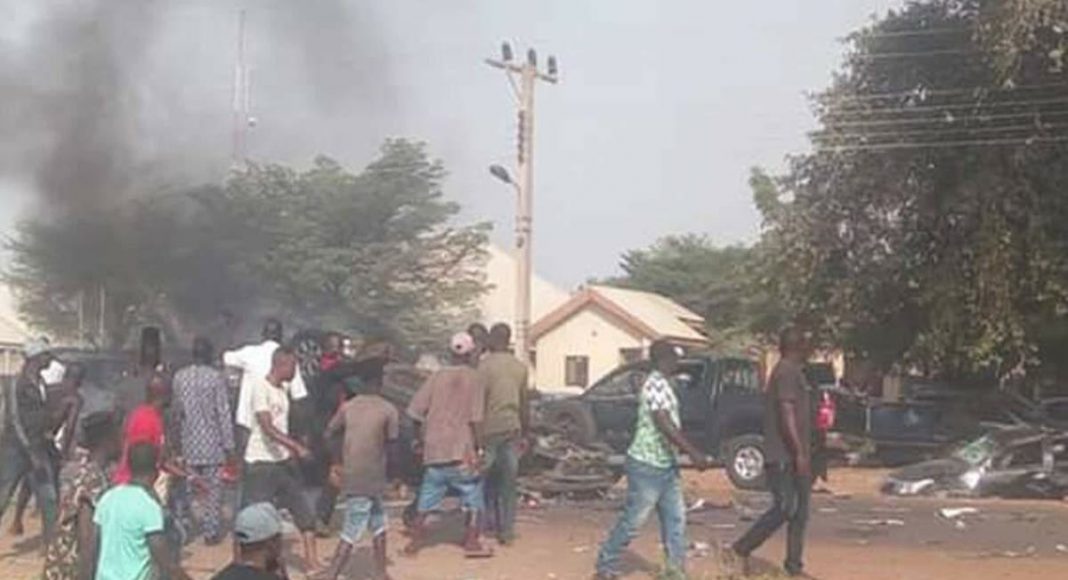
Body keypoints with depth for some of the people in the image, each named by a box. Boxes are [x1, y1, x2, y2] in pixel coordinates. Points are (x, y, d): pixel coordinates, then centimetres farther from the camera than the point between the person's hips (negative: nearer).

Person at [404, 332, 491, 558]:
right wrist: (476, 449, -3)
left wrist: (422, 439, 16)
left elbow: (416, 411, 3)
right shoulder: (474, 379, -4)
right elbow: (474, 420, -10)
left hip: (434, 449, 3)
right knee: (474, 499, 10)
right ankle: (472, 542, 6)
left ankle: (415, 542, 18)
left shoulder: (437, 377, 5)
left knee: (426, 500, 14)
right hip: (461, 451, -3)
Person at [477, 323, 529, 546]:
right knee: (509, 483, 7)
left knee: (487, 482, 7)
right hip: (512, 428, 4)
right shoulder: (520, 367, 7)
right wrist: (524, 434, 20)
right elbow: (524, 403, 11)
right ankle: (507, 531, 7)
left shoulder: (484, 365, -9)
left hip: (489, 429, -4)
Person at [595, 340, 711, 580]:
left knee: (675, 519, 9)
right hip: (647, 466, -10)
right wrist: (693, 452, -27)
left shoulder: (664, 383, 12)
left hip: (665, 466, 10)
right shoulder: (657, 383, -19)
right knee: (632, 521, 0)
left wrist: (688, 451, 26)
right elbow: (664, 424, -26)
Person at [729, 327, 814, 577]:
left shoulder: (793, 371, 18)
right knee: (785, 508, -12)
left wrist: (804, 453, 24)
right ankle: (740, 550, -5)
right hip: (784, 456, -10)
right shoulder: (787, 371, -14)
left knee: (799, 512, 8)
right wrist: (800, 453, -25)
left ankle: (794, 566, 11)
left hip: (792, 455, 10)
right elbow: (786, 413, -22)